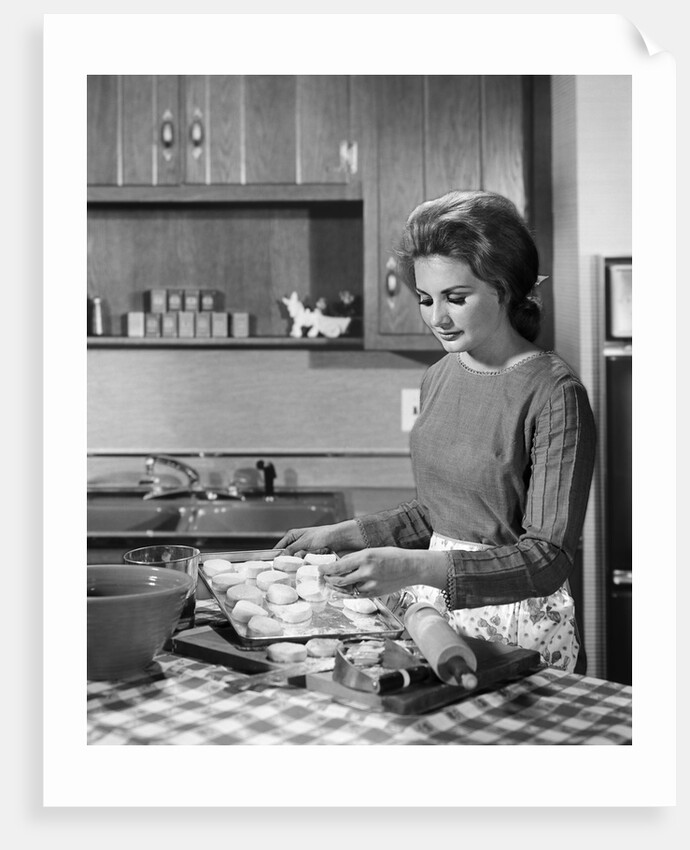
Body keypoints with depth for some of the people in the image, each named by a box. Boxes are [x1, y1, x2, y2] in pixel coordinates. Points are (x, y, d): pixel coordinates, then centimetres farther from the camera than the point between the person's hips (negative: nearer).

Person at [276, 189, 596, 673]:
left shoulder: (555, 393, -14)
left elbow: (549, 557, -19)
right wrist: (343, 535, 8)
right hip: (433, 606, 5)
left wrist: (417, 567, -30)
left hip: (514, 627, -5)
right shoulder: (439, 378, 7)